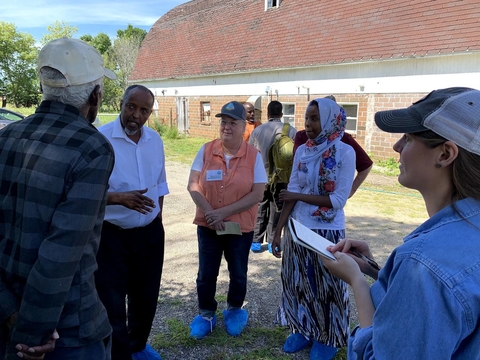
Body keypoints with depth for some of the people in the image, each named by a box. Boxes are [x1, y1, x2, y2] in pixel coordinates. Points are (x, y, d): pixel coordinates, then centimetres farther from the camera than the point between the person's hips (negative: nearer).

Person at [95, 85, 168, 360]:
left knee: (146, 297, 20)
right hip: (111, 235, -5)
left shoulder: (155, 140, 2)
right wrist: (119, 198, -31)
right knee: (112, 304, 7)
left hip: (150, 233, 6)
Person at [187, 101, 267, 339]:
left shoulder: (254, 155, -9)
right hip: (207, 225, 1)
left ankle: (234, 310, 41)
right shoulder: (206, 150, -4)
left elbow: (257, 194, -13)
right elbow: (193, 185, -5)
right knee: (206, 273, 12)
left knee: (238, 274, 16)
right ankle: (206, 314, 35)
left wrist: (224, 212, -18)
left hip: (241, 227, -1)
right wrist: (209, 212, -18)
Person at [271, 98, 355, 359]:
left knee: (326, 285, 13)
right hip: (297, 227, 4)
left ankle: (327, 338, 34)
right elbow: (290, 193, -2)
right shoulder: (302, 151, 0)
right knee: (299, 280, 17)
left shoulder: (345, 153, -13)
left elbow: (338, 200, -17)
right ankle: (302, 329, 39)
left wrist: (299, 196, -12)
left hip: (327, 230, -4)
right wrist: (278, 230, -6)